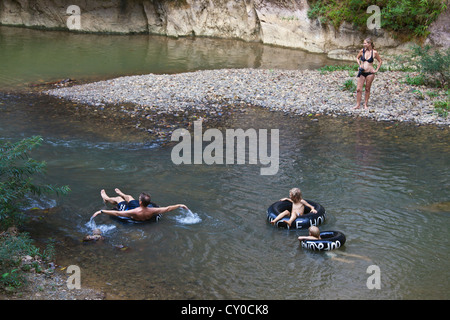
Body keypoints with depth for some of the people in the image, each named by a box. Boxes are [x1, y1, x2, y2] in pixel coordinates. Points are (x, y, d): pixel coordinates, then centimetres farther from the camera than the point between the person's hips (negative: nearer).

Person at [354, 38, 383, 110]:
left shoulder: (374, 52, -5)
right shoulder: (362, 51, 0)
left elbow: (380, 61, 7)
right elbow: (357, 58, 18)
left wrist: (376, 70, 0)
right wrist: (359, 65, 4)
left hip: (370, 73, -2)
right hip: (362, 73, 2)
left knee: (367, 89, 6)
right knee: (358, 89, -3)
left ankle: (365, 104, 17)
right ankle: (358, 105, 5)